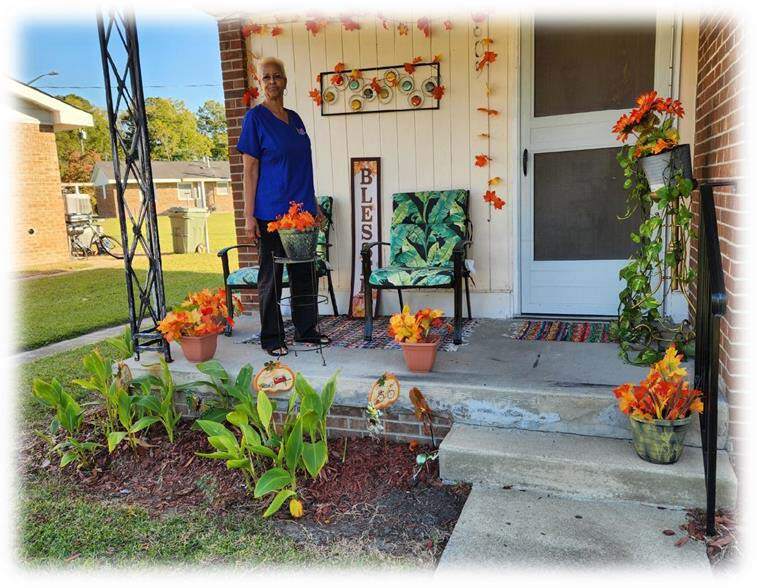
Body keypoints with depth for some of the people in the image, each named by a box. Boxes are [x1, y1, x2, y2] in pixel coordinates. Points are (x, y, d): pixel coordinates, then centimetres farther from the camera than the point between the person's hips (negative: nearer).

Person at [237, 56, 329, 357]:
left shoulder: (295, 119, 14)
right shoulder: (255, 117, -4)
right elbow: (250, 169, -8)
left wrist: (314, 206, 17)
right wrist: (249, 216, -12)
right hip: (271, 212, -6)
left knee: (304, 272, 12)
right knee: (271, 276, 2)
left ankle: (306, 330, 26)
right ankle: (271, 339, 14)